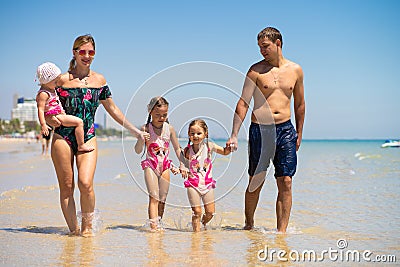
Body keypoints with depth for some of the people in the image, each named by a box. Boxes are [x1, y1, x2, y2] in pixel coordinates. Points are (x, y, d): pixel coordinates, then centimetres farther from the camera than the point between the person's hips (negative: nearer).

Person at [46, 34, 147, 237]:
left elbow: (112, 109, 19)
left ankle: (87, 226, 5)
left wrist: (135, 131, 20)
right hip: (63, 137, -1)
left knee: (85, 183, -16)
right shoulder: (63, 80, 2)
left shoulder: (99, 80, 10)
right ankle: (73, 230, 13)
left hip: (88, 138, 1)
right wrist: (50, 120, -15)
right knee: (66, 187, 0)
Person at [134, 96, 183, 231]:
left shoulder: (169, 128, 1)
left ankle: (159, 223, 18)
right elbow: (138, 151, -10)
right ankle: (153, 226, -16)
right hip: (150, 165, -3)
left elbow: (177, 149, 10)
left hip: (165, 165, 3)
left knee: (163, 198, 7)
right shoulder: (146, 129, -8)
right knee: (154, 197, -12)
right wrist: (141, 140, -29)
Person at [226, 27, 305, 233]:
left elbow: (299, 104, 18)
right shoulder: (256, 70, 0)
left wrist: (299, 134, 17)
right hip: (260, 130, -2)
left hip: (285, 129, 2)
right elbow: (243, 103, -5)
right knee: (255, 182, 5)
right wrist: (234, 135, -14)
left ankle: (281, 231, 4)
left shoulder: (295, 70, 9)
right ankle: (249, 224, 24)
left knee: (285, 182, -2)